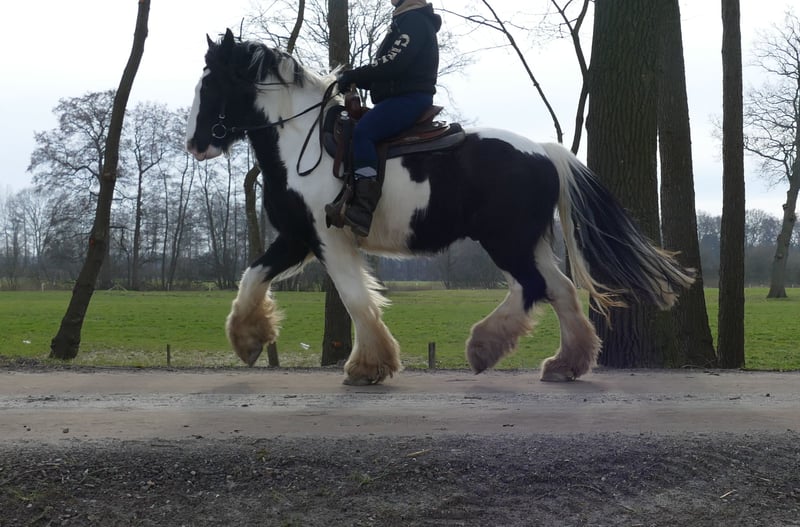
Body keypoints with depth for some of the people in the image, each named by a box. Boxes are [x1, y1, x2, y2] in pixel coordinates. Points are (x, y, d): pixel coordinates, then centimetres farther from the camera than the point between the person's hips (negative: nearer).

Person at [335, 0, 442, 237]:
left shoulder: (414, 21, -6)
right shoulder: (408, 22, 27)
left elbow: (393, 64, -19)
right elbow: (390, 68, 24)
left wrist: (353, 75, -14)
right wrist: (356, 78, 11)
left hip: (409, 98, -11)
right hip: (402, 97, 11)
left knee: (362, 133, -31)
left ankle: (362, 210, -44)